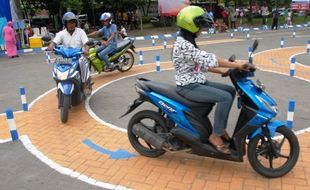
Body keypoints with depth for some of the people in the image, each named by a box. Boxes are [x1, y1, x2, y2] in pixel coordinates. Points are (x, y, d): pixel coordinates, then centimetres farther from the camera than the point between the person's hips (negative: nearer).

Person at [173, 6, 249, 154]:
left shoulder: (188, 42, 11)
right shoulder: (183, 45, -22)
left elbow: (202, 63, 16)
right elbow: (208, 59, -28)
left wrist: (222, 72, 7)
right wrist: (236, 65, -24)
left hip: (197, 82, 10)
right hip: (189, 87, -10)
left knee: (231, 91, 7)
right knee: (225, 97, -22)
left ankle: (221, 128, 14)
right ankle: (215, 135, -8)